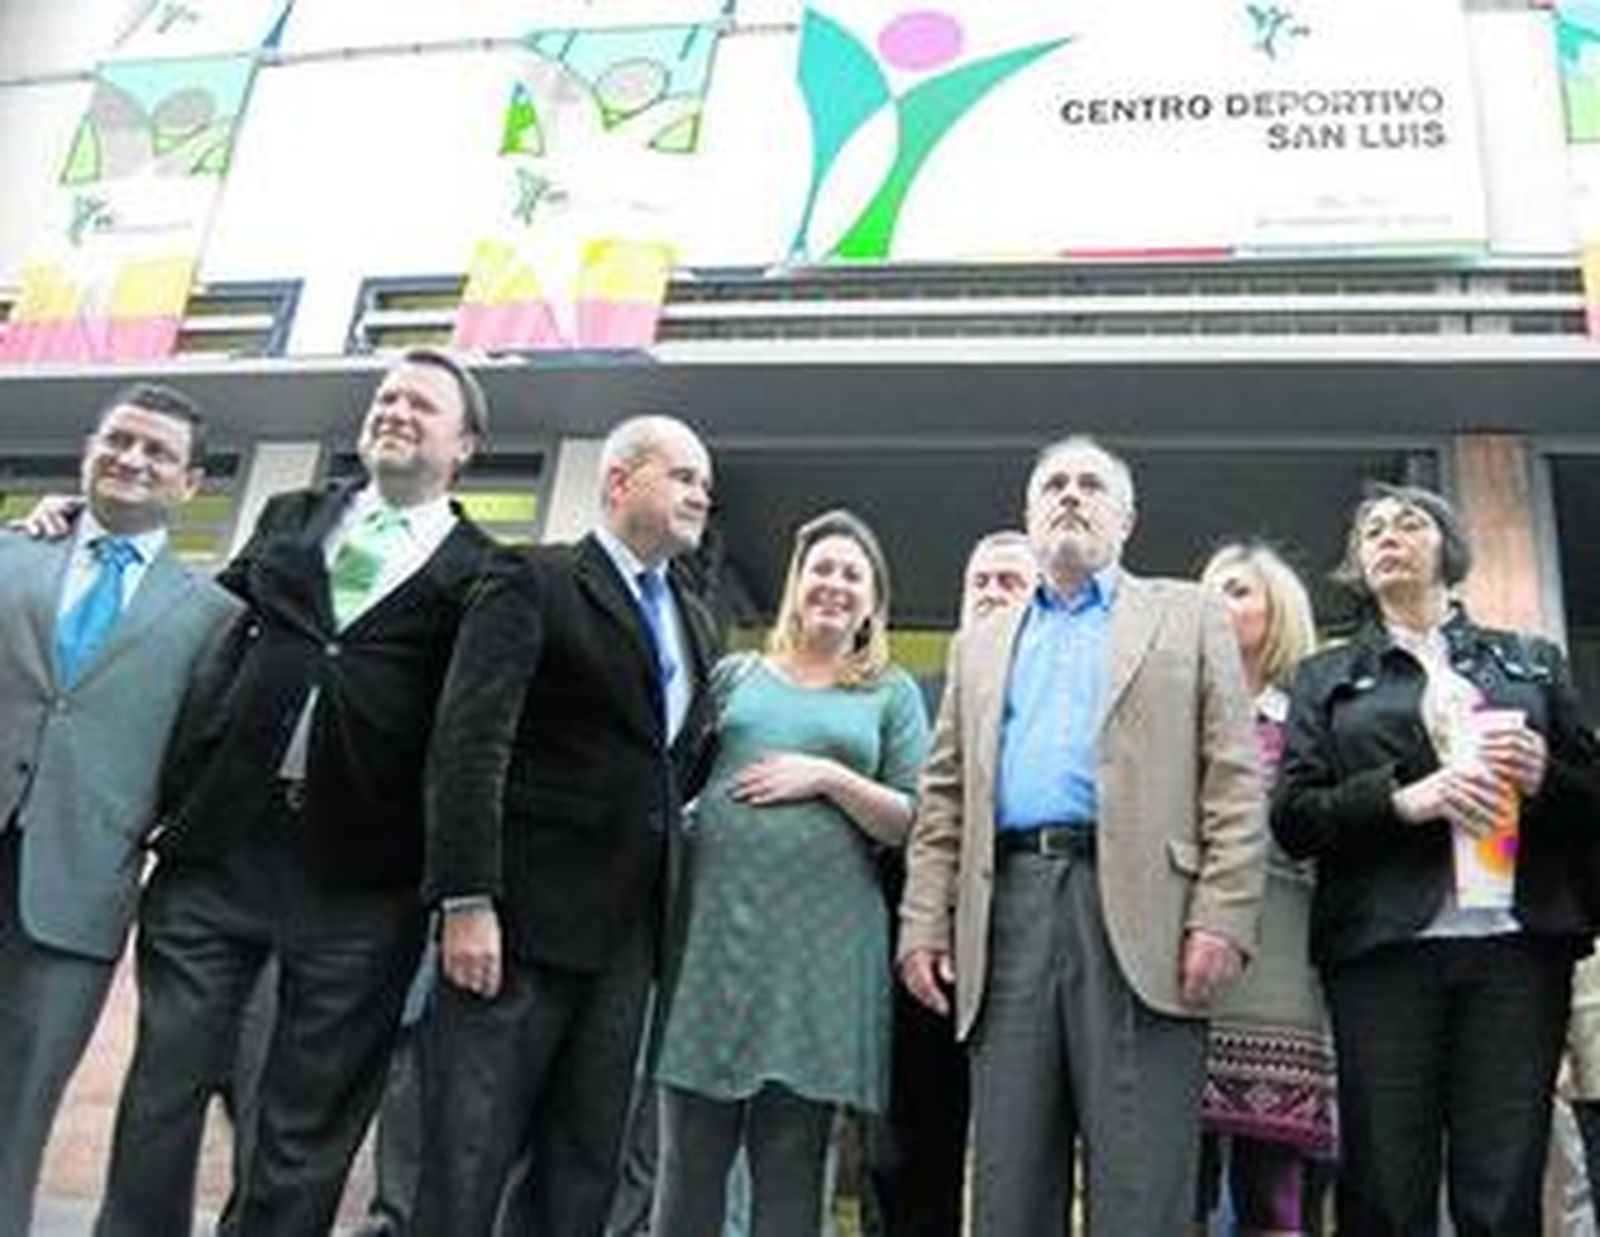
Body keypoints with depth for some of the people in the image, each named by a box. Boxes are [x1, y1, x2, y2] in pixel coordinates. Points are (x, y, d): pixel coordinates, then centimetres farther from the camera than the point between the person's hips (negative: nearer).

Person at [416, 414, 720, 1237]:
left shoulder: (695, 623, 17)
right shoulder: (536, 583, -4)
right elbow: (469, 747, -13)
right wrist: (466, 903, -19)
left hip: (629, 933, 7)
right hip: (523, 919, -6)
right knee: (465, 1166, -2)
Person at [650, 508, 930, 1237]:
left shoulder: (892, 693, 12)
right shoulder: (735, 674, 16)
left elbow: (911, 823, 5)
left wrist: (829, 777, -9)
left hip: (823, 942, -1)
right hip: (714, 923, 1)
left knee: (791, 1162, 3)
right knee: (691, 1156, 3)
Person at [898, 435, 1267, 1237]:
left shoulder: (1189, 617, 14)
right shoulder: (981, 645, 23)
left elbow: (1234, 781, 4)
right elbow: (943, 800, 18)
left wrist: (1222, 919, -8)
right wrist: (924, 923, 6)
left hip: (1136, 910, -3)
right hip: (1010, 910, 3)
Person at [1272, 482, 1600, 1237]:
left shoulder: (1531, 662, 20)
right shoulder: (1327, 678, 17)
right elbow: (1292, 819, 6)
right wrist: (1403, 798, -10)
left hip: (1516, 942, 1)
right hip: (1384, 947, 0)